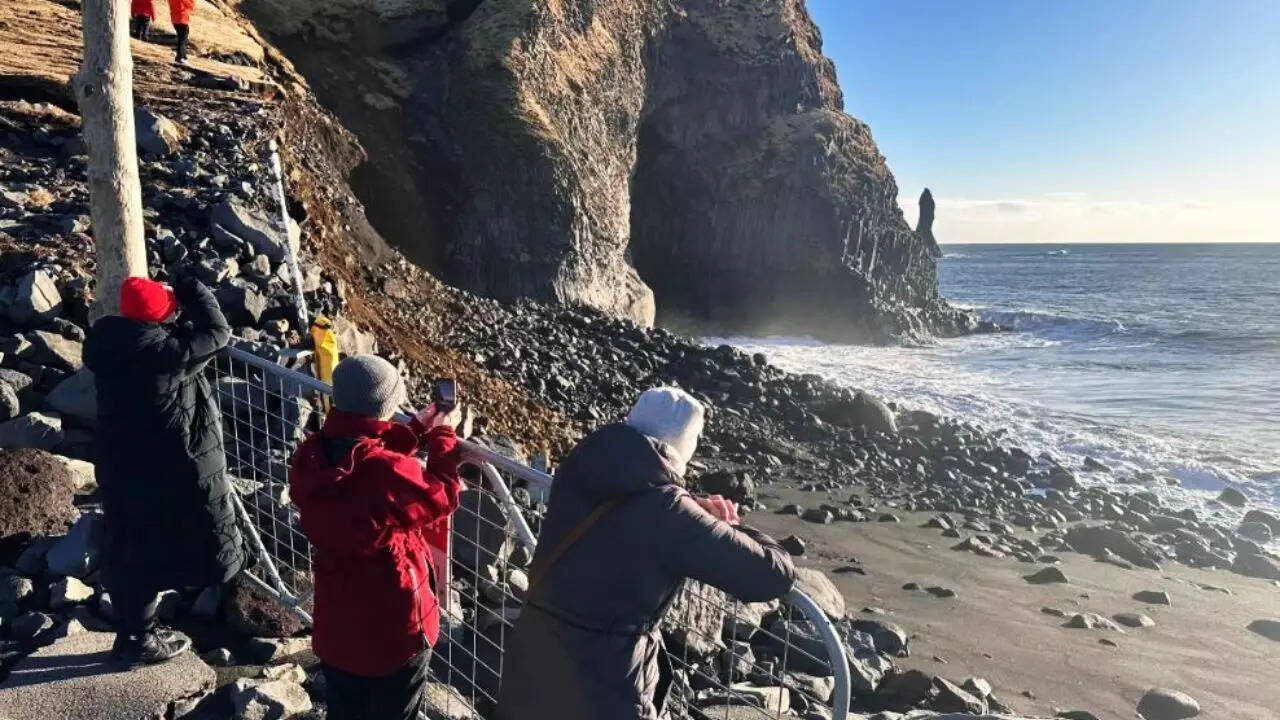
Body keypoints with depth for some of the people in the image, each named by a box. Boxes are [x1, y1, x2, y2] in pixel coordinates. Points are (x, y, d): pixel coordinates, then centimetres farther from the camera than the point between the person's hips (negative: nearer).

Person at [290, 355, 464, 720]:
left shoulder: (312, 455, -12)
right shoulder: (388, 473, -33)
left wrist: (416, 430, 2)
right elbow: (442, 497, -15)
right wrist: (442, 436, -3)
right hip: (393, 628, -6)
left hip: (336, 623, 6)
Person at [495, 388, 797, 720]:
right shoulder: (667, 511, -20)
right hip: (601, 691, -6)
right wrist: (728, 531, 3)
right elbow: (773, 575, -16)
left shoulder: (581, 468, -2)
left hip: (531, 660, 6)